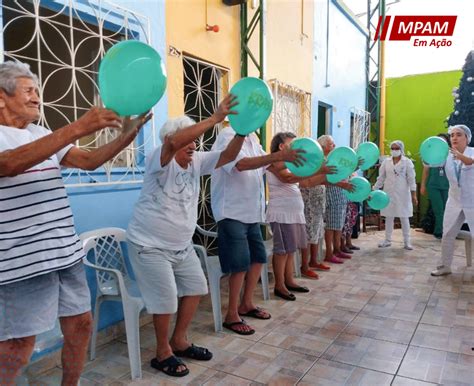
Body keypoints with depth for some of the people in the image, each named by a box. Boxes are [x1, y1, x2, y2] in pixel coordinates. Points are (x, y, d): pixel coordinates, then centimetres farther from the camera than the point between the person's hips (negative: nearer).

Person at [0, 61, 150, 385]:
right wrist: (77, 128, -38)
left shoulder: (45, 136, 15)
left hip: (66, 252, 7)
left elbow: (90, 161, 7)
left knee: (80, 324, 14)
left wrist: (127, 135, -10)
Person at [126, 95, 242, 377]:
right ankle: (163, 353, 20)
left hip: (182, 245, 8)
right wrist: (215, 119, -42)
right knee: (166, 299, -3)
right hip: (151, 246, -8)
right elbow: (173, 142, -40)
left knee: (196, 287, 14)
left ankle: (179, 342, 31)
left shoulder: (197, 161, 2)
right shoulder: (161, 159, -18)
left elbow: (228, 156, -2)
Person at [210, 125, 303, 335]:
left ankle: (246, 304, 29)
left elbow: (263, 164, 11)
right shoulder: (227, 136, -14)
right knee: (241, 264, -5)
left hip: (251, 211, 9)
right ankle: (231, 315, 10)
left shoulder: (252, 138, 12)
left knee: (258, 257, 14)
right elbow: (241, 164, -31)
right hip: (232, 212, -9)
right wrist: (278, 155, -35)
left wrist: (283, 157, -6)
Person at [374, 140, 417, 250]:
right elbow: (381, 177, 7)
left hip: (402, 193, -2)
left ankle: (406, 241, 13)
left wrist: (414, 194, -9)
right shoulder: (386, 161, 6)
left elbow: (411, 179, -4)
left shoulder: (407, 162, -1)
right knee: (388, 217, 8)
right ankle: (387, 240, 18)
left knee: (404, 217, 4)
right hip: (389, 192, 3)